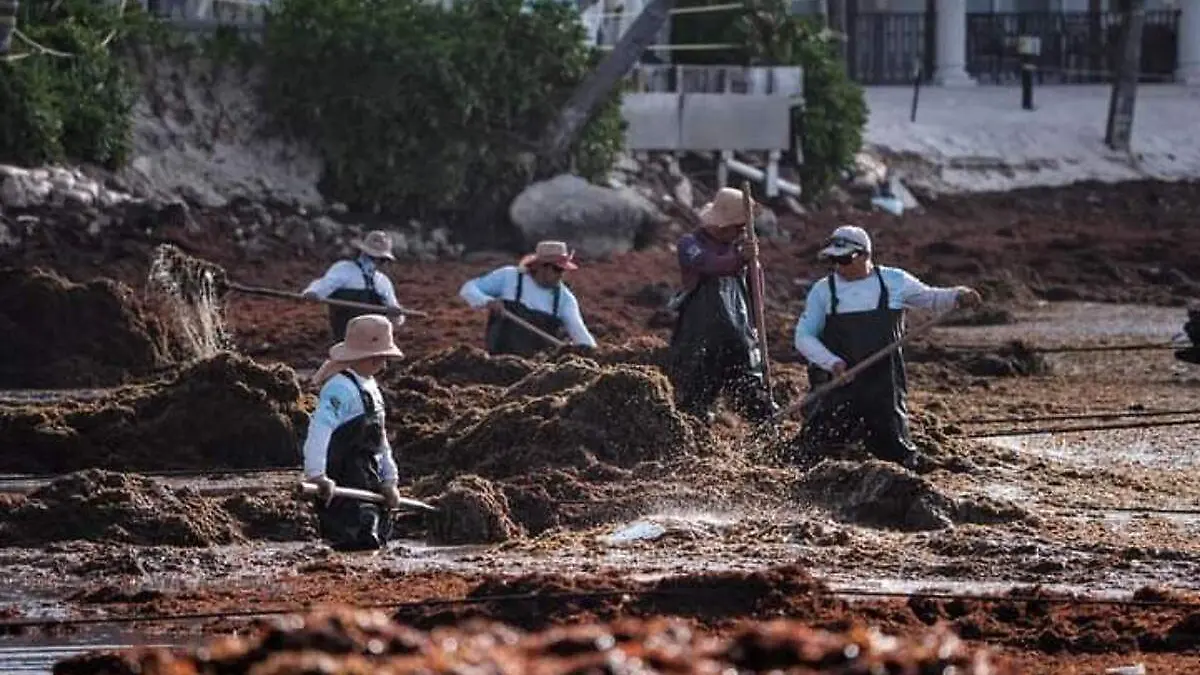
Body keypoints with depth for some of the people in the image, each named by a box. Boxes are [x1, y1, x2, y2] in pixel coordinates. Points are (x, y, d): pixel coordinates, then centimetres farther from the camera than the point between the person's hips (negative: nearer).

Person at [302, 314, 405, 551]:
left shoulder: (370, 387, 16)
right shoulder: (340, 388, -16)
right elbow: (319, 429, -29)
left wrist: (389, 481, 21)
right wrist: (317, 475, -38)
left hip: (370, 483, 10)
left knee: (377, 540, 12)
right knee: (363, 541, -16)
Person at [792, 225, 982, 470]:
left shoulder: (895, 281, 3)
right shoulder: (823, 290, 1)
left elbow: (931, 298, 17)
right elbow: (804, 337, -1)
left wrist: (957, 296, -4)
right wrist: (832, 362, -18)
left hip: (884, 386, 0)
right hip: (837, 384, 0)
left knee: (893, 449, 0)